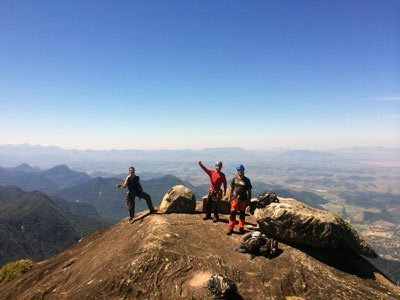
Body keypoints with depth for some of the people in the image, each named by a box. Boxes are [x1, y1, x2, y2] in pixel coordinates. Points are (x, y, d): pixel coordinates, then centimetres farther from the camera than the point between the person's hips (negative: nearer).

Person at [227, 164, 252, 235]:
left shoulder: (246, 180, 4)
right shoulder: (234, 179, 4)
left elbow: (249, 190, 7)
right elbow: (231, 189, 8)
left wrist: (249, 200, 4)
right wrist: (230, 197, 5)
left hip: (243, 199, 1)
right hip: (235, 198, -1)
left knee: (242, 214, 10)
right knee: (233, 213, -3)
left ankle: (241, 228, 22)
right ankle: (230, 228, 3)